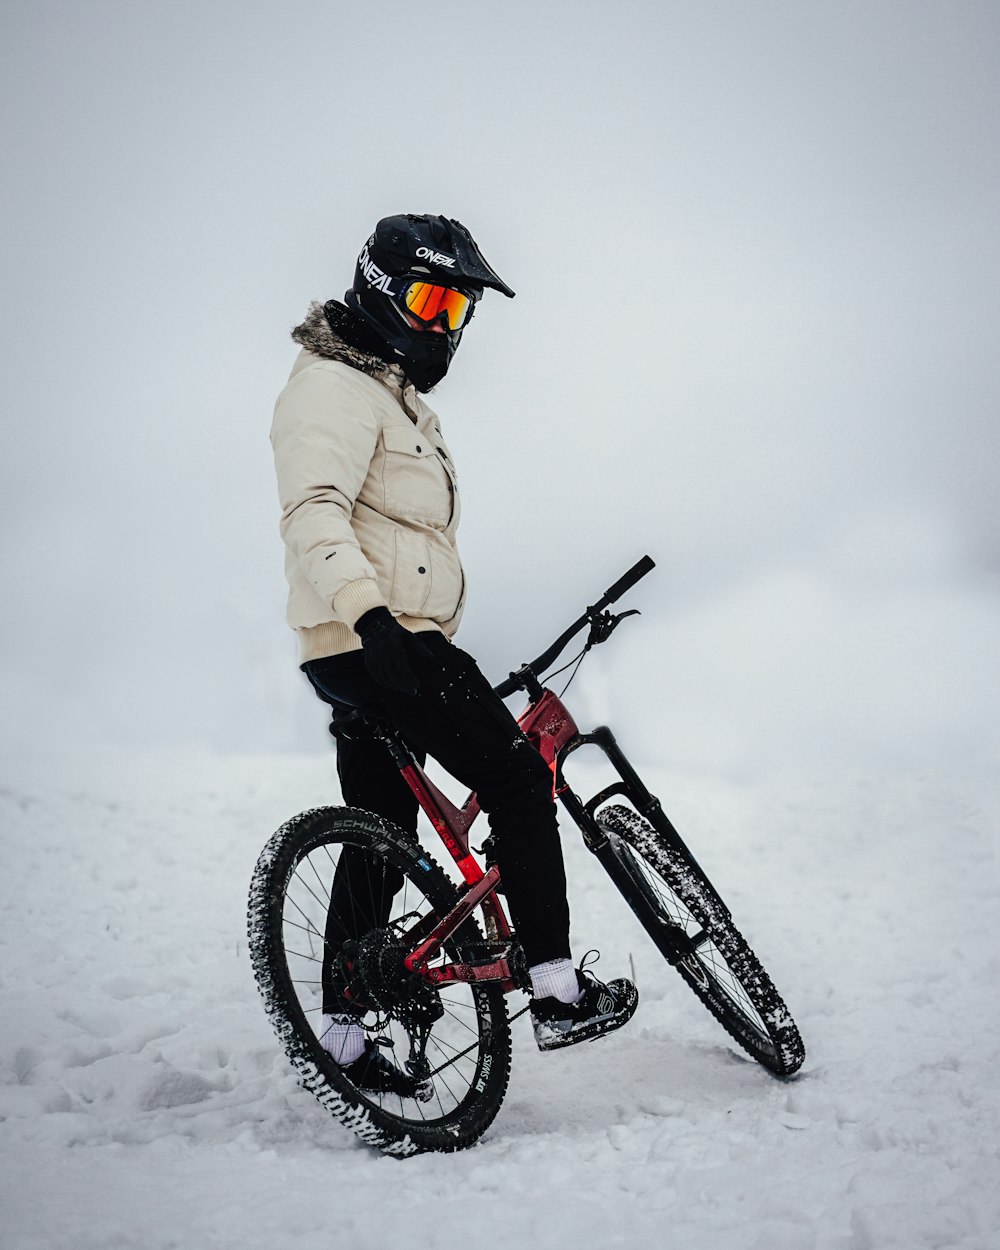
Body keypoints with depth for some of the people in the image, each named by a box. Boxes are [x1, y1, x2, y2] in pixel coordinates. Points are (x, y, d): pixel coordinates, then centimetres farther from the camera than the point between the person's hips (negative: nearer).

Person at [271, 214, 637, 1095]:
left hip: (393, 648, 10)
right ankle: (558, 994, -5)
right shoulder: (335, 388, -10)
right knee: (519, 781, -8)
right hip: (374, 644, -10)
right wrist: (371, 612, -40)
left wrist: (438, 650, 34)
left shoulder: (396, 399, 24)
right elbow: (312, 517, -26)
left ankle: (342, 1033, 15)